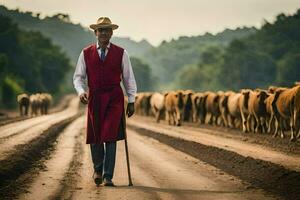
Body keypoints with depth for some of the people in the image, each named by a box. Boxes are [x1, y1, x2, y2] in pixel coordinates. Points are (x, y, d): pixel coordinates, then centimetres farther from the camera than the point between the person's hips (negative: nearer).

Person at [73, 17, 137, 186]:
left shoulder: (121, 53, 3)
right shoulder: (86, 53, 4)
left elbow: (129, 78, 7)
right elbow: (78, 77, 8)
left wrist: (131, 101, 4)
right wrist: (81, 91, -11)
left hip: (114, 99, -1)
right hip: (94, 99, 1)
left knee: (110, 137, -9)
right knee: (95, 138, 8)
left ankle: (108, 177, -5)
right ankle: (98, 169, 33)